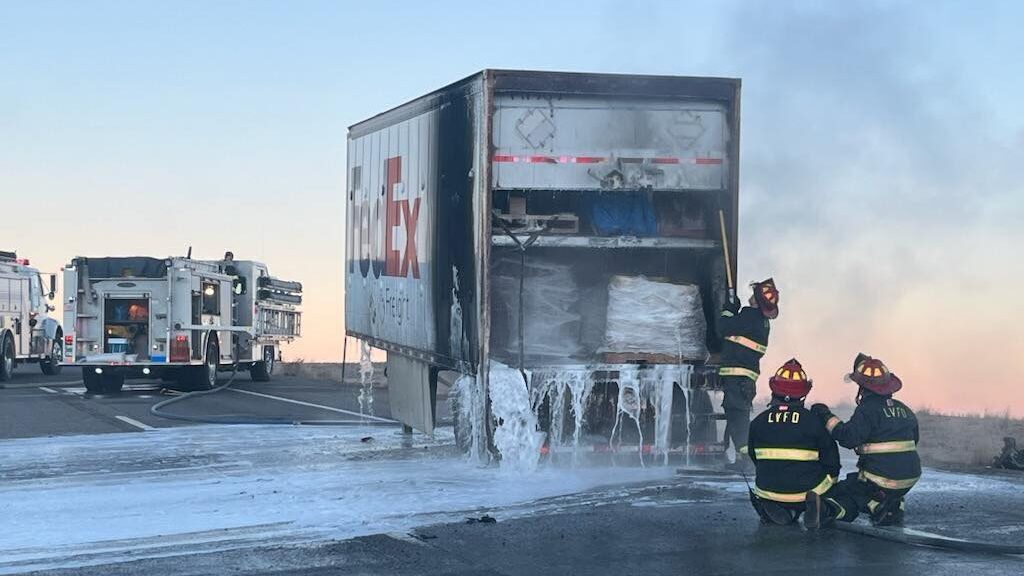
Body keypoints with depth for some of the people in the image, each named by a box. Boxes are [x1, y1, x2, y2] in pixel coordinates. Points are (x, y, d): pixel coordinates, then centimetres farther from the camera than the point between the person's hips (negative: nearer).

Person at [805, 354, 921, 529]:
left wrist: (827, 417, -14)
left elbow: (848, 438, -22)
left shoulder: (868, 409, -11)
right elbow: (913, 440, 21)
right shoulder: (905, 410, 12)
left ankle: (828, 509, -31)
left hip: (882, 480, -7)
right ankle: (893, 507, 9)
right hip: (910, 478, 7)